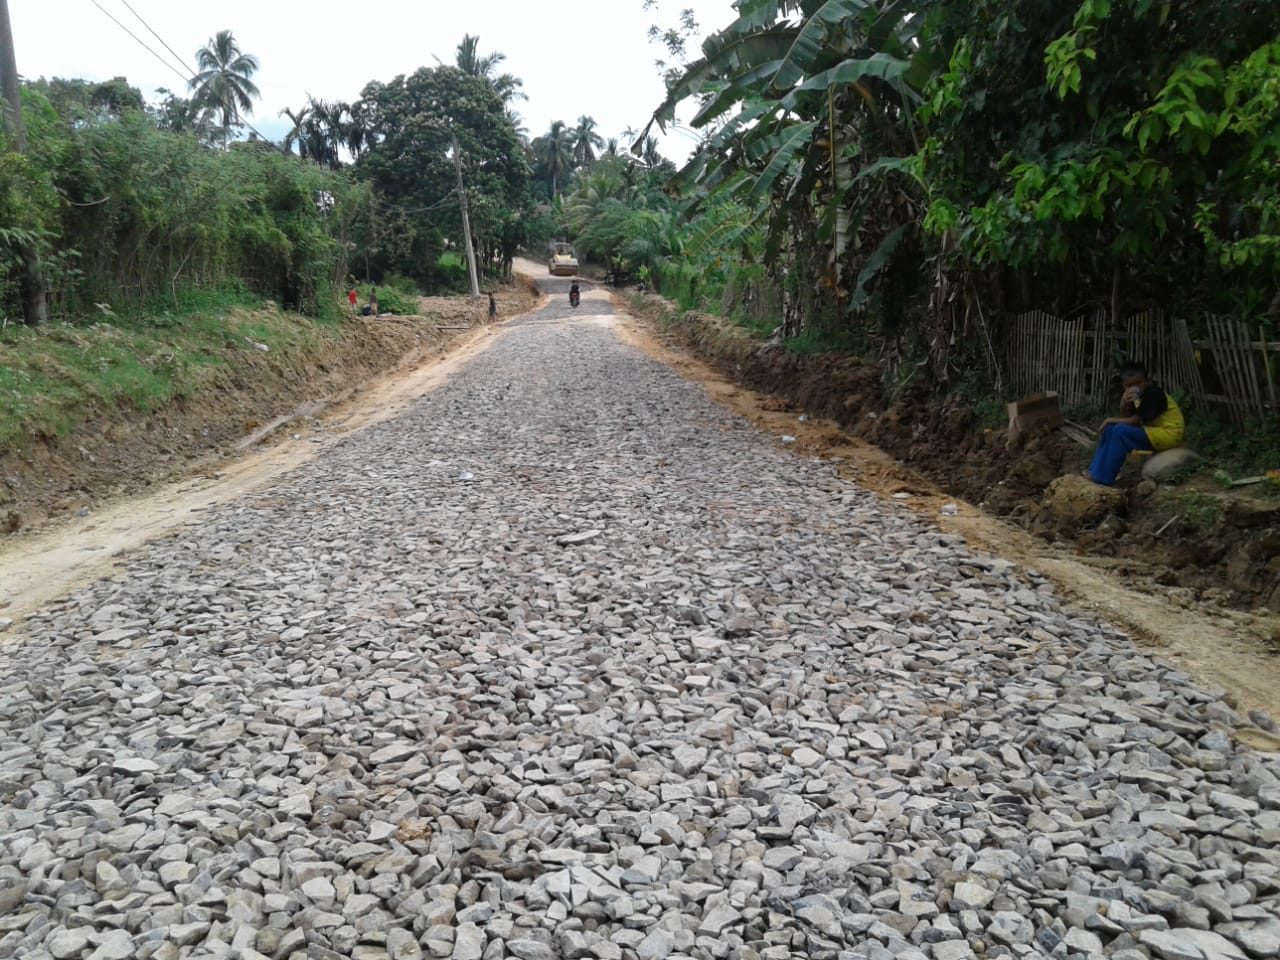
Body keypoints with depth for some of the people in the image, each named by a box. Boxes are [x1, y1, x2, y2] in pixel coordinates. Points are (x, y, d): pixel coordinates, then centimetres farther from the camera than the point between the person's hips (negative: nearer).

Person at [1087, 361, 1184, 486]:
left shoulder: (1153, 393, -18)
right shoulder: (1138, 396, 9)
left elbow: (1134, 421, -21)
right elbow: (1127, 419, 2)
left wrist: (1111, 420, -8)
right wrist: (1123, 406, -17)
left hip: (1168, 434, -9)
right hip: (1153, 432, 9)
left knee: (1120, 431, -24)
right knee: (1110, 429, 0)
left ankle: (1103, 479, -21)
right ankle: (1095, 472, -3)